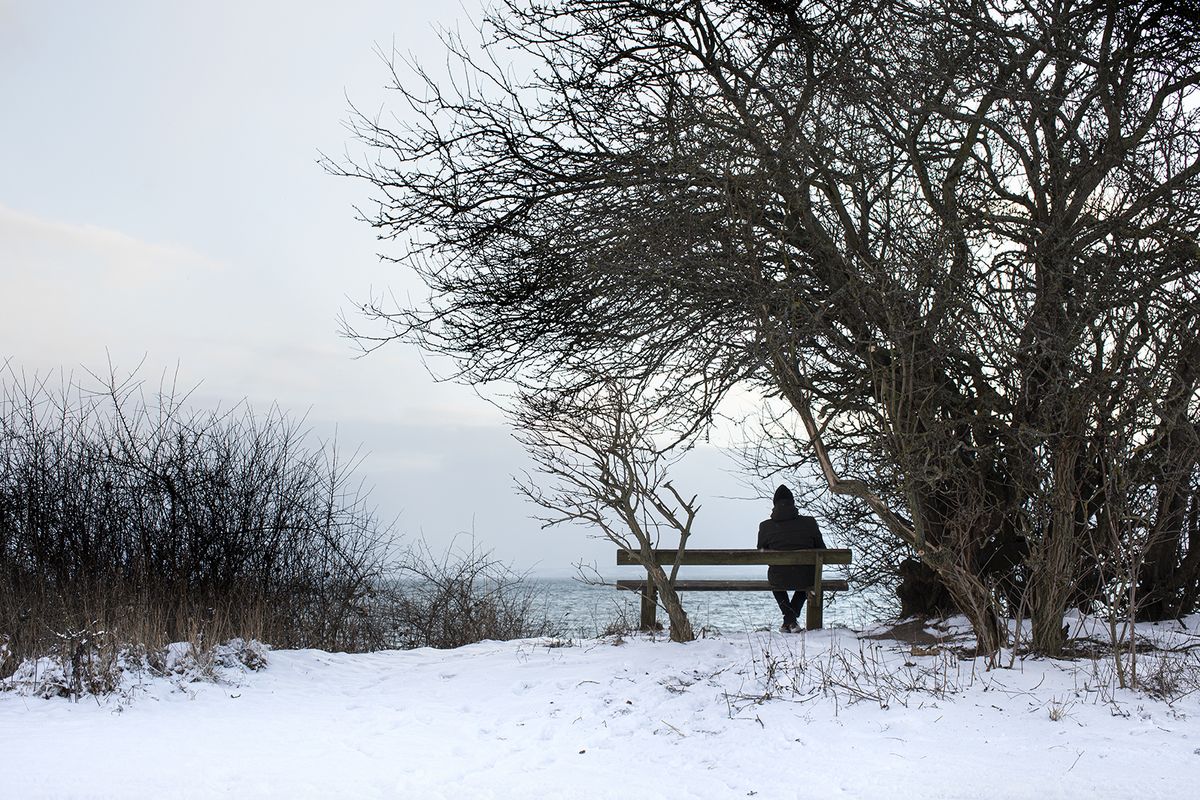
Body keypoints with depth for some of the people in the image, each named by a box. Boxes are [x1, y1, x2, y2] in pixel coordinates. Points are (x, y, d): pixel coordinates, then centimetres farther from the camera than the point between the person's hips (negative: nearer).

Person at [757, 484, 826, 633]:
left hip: (778, 581, 0)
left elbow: (761, 552, 12)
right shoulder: (809, 523, -6)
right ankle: (789, 621, 31)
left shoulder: (766, 526, -5)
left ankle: (790, 619, 22)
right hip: (806, 580, 0)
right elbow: (822, 551, 3)